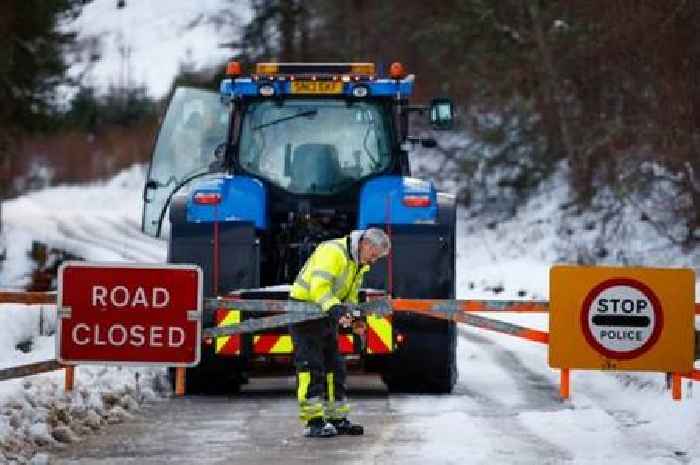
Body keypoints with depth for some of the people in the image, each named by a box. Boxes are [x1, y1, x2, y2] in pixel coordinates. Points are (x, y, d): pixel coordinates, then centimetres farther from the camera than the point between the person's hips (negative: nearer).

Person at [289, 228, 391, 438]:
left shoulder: (358, 263, 10)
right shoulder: (333, 252, -22)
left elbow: (350, 295, 15)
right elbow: (319, 286, -34)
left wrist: (351, 314, -5)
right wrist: (335, 308, -48)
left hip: (326, 316, 10)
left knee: (334, 366, 10)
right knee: (311, 366, -13)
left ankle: (337, 419, 16)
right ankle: (313, 422, -14)